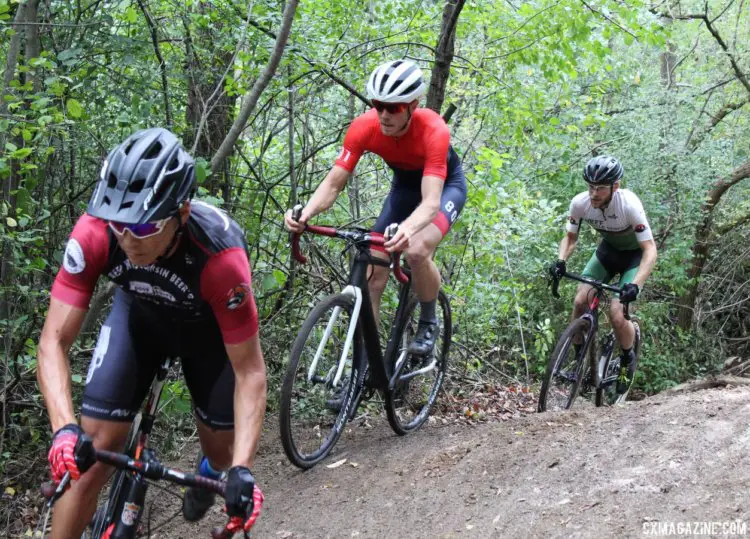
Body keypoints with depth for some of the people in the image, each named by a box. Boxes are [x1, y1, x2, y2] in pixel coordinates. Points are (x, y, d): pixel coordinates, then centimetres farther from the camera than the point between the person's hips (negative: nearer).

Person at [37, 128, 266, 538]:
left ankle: (210, 473, 46)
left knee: (221, 449, 6)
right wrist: (64, 428, -47)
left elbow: (249, 370, -31)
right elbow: (55, 341, -31)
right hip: (140, 315, 1)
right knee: (92, 454, -12)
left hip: (210, 327, -1)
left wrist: (241, 468, -41)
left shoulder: (220, 255, -41)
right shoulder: (94, 233, -36)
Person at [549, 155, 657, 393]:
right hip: (608, 249, 4)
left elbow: (650, 250, -34)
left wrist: (635, 285, -47)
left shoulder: (629, 204, -35)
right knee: (581, 301, -14)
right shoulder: (580, 203, -23)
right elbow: (570, 237, -5)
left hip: (635, 254, -4)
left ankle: (628, 359, 12)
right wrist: (560, 261, -26)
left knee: (616, 314, -18)